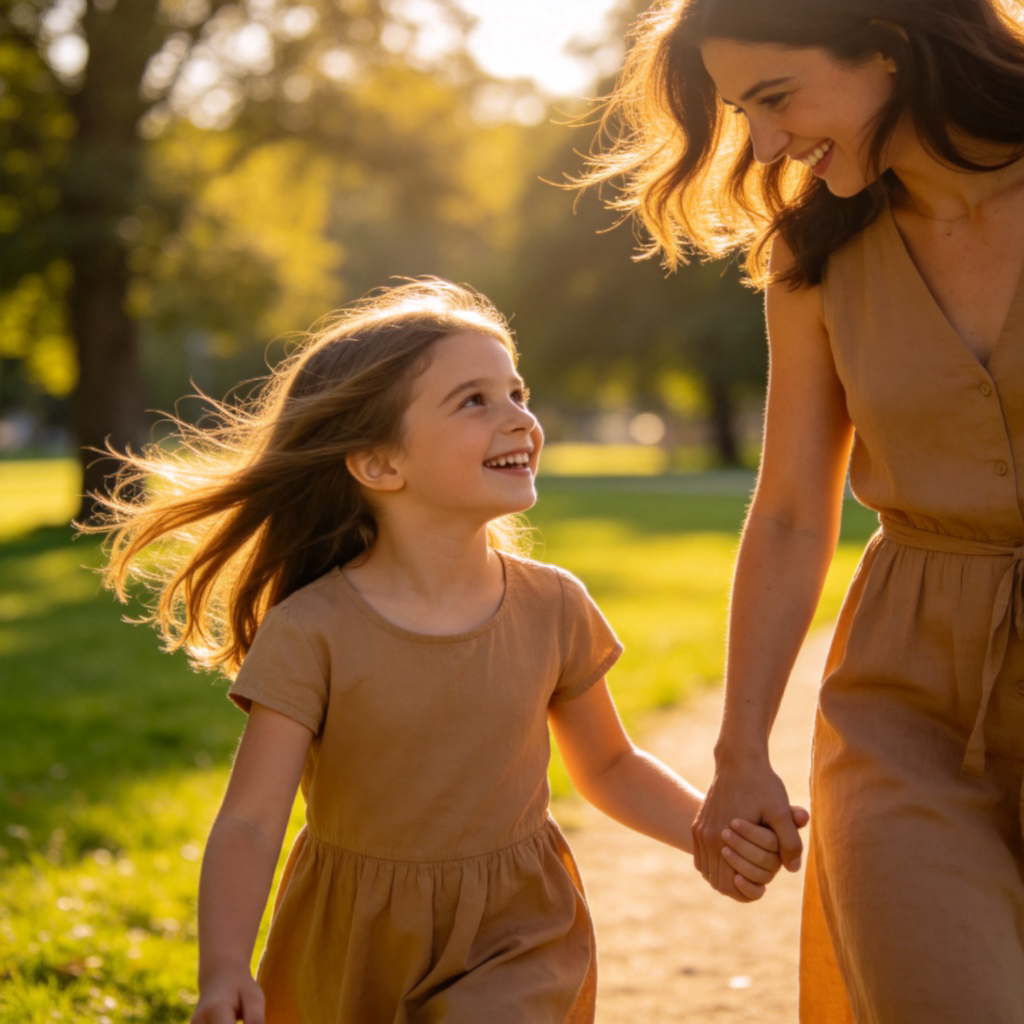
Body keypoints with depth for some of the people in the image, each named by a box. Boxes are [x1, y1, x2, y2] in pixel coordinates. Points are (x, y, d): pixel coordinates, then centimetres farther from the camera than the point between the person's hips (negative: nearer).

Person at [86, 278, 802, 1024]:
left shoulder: (552, 608, -6)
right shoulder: (311, 634, -17)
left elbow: (607, 766, 9)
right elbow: (251, 822, -19)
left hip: (516, 940, 1)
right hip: (355, 954, -1)